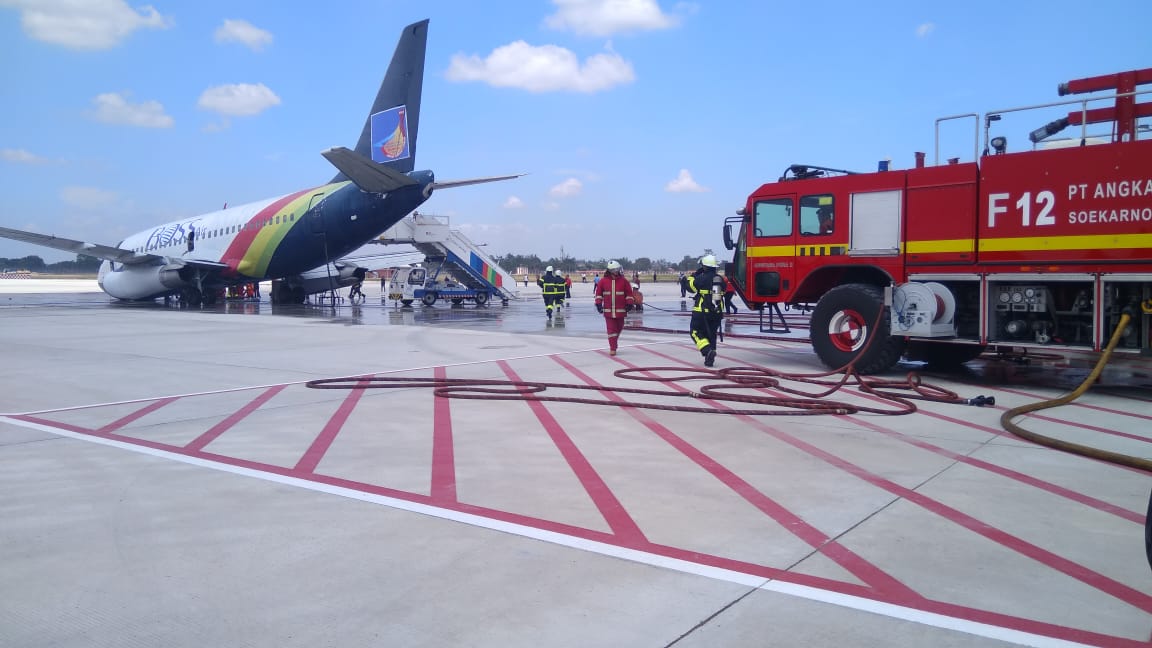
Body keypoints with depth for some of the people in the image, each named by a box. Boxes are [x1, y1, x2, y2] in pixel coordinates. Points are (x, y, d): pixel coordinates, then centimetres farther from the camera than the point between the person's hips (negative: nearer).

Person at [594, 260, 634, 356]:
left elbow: (629, 293, 5)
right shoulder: (603, 281, -2)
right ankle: (612, 349, -1)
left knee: (619, 328, 13)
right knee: (611, 329, -4)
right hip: (608, 311, -1)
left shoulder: (623, 281, 0)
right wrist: (598, 304, 2)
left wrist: (630, 303, -2)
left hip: (620, 310, 1)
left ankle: (614, 341, 40)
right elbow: (598, 293, 8)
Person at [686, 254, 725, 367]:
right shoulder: (720, 279, 6)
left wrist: (694, 275, 7)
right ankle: (710, 358, 13)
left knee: (696, 332, 5)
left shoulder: (701, 278, -13)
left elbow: (690, 287, -1)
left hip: (701, 312, -5)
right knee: (711, 335, 14)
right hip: (716, 312, 6)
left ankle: (707, 350, -17)